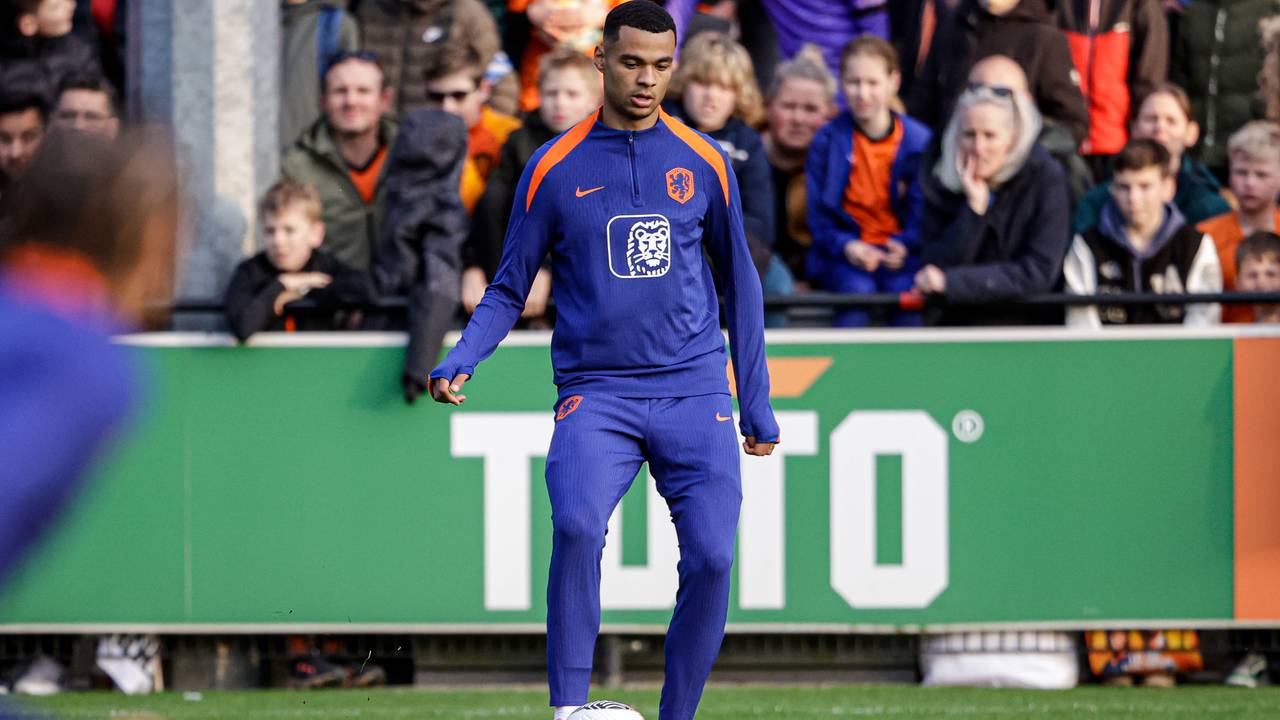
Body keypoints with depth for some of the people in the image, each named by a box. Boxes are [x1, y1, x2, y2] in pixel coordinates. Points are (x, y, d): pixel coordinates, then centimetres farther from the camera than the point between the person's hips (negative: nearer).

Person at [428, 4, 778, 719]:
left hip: (693, 389, 2)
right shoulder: (555, 169, 4)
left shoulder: (704, 162, 7)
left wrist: (758, 404, 15)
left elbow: (739, 281, 16)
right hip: (595, 393, -1)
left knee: (711, 557, -12)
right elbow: (510, 290, 10)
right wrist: (460, 361, -8)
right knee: (576, 524, -28)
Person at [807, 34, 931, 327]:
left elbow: (923, 209, 4)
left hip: (900, 251, 0)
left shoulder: (919, 141, 4)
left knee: (907, 291, -32)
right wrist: (846, 246, -17)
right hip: (844, 251, 0)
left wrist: (905, 246, -17)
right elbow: (818, 213, 3)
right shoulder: (828, 141, 4)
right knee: (856, 291, -32)